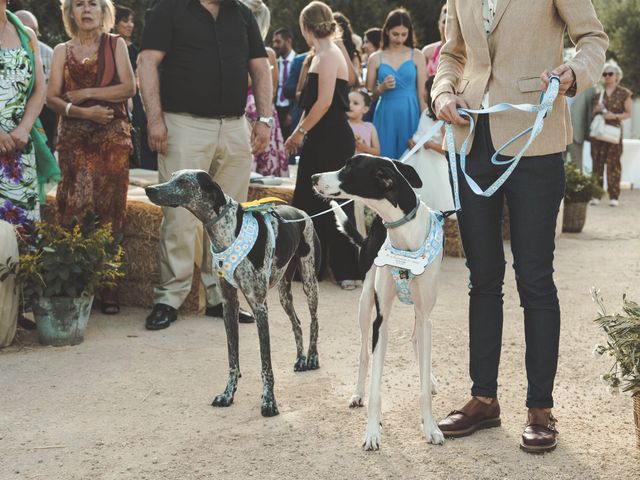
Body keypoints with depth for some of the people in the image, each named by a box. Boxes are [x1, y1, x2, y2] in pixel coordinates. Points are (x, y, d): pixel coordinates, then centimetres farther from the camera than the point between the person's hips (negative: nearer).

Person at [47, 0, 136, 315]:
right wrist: (81, 112, -13)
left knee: (109, 209, -5)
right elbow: (52, 98, 4)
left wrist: (85, 93, -6)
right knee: (75, 208, -6)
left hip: (113, 135, -1)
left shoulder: (115, 45, 10)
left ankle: (107, 288, -1)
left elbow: (129, 88, -2)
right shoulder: (62, 51, 13)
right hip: (73, 136, 1)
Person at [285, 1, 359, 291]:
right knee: (309, 202, 11)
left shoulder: (329, 55, -12)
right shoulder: (320, 55, 16)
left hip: (333, 141, -9)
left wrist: (301, 131, -11)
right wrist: (301, 132, 17)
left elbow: (324, 102, -18)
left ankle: (345, 270, 4)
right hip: (321, 141, 9)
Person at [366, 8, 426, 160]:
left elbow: (422, 94, 2)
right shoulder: (375, 58, 5)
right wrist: (381, 88, -11)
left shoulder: (416, 56, 3)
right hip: (386, 117, 0)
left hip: (410, 115, 0)